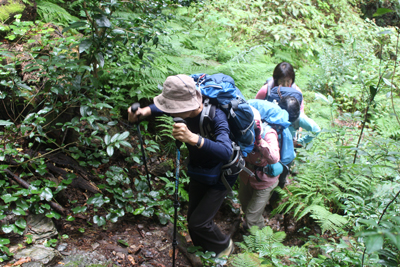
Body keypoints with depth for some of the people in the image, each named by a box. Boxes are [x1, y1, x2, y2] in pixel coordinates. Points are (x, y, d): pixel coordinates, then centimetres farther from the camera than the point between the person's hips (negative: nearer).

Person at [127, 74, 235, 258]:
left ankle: (225, 246, 27)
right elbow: (163, 108, 5)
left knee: (198, 222, -4)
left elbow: (226, 152, -51)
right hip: (197, 173, 6)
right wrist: (145, 110, -17)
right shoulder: (186, 110, -18)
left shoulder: (216, 116, -36)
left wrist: (193, 138, -65)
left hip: (219, 177, -6)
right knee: (192, 219, 15)